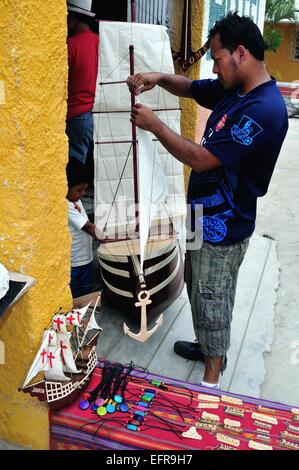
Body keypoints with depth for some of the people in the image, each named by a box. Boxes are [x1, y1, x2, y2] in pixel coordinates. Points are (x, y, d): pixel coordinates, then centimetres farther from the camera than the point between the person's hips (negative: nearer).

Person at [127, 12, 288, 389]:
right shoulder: (233, 90, 3)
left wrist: (153, 125, -18)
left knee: (211, 300, 7)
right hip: (204, 215, 9)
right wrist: (159, 78, -3)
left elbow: (200, 158, -27)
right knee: (199, 289, 24)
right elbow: (190, 88, 18)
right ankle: (207, 346, 47)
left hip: (223, 226, -9)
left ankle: (213, 376, 29)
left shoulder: (263, 110, -26)